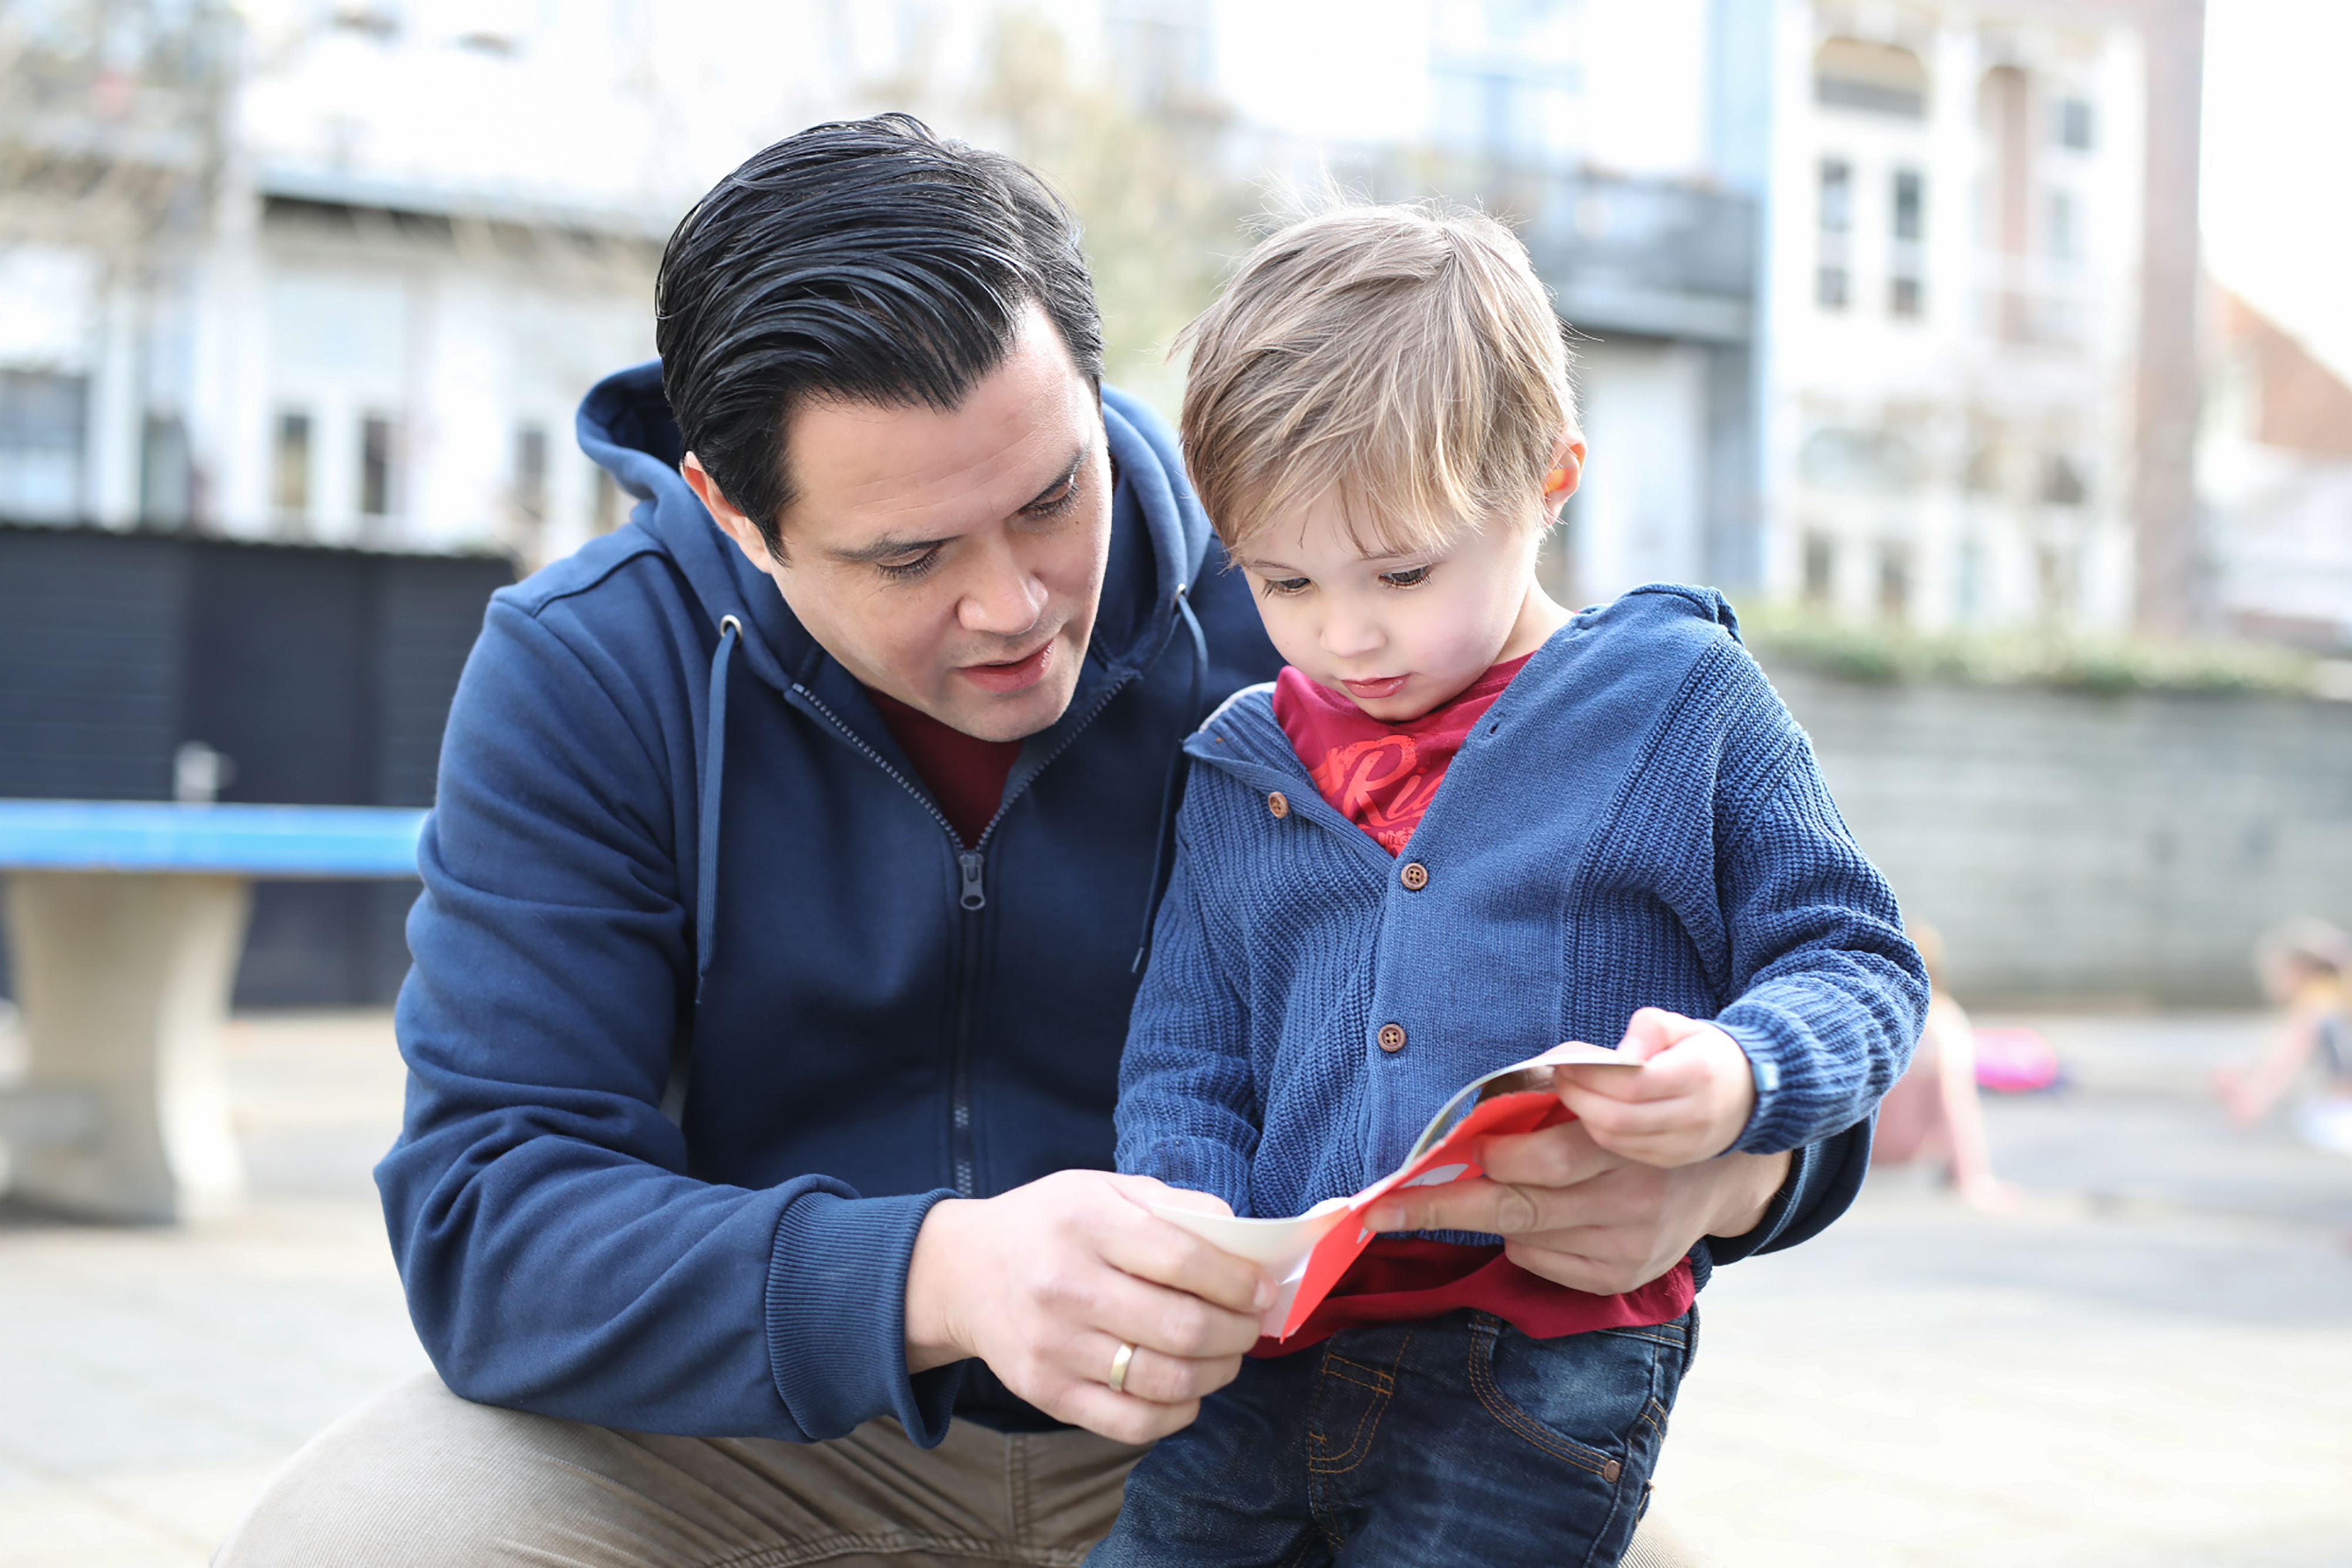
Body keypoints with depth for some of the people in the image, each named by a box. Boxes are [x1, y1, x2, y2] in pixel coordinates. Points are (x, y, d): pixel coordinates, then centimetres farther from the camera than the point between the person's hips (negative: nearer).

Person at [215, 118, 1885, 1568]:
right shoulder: (583, 676, -13)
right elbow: (487, 1212, -22)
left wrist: (1723, 1163, -35)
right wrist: (936, 1280, -41)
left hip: (1232, 1410, 1)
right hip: (766, 1423, 0)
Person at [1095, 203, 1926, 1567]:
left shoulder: (1681, 701, 1)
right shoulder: (1243, 767, 12)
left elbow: (1856, 965, 3)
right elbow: (1184, 1067, 14)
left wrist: (1740, 1079, -19)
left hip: (1546, 1365, -4)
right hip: (1265, 1368, 4)